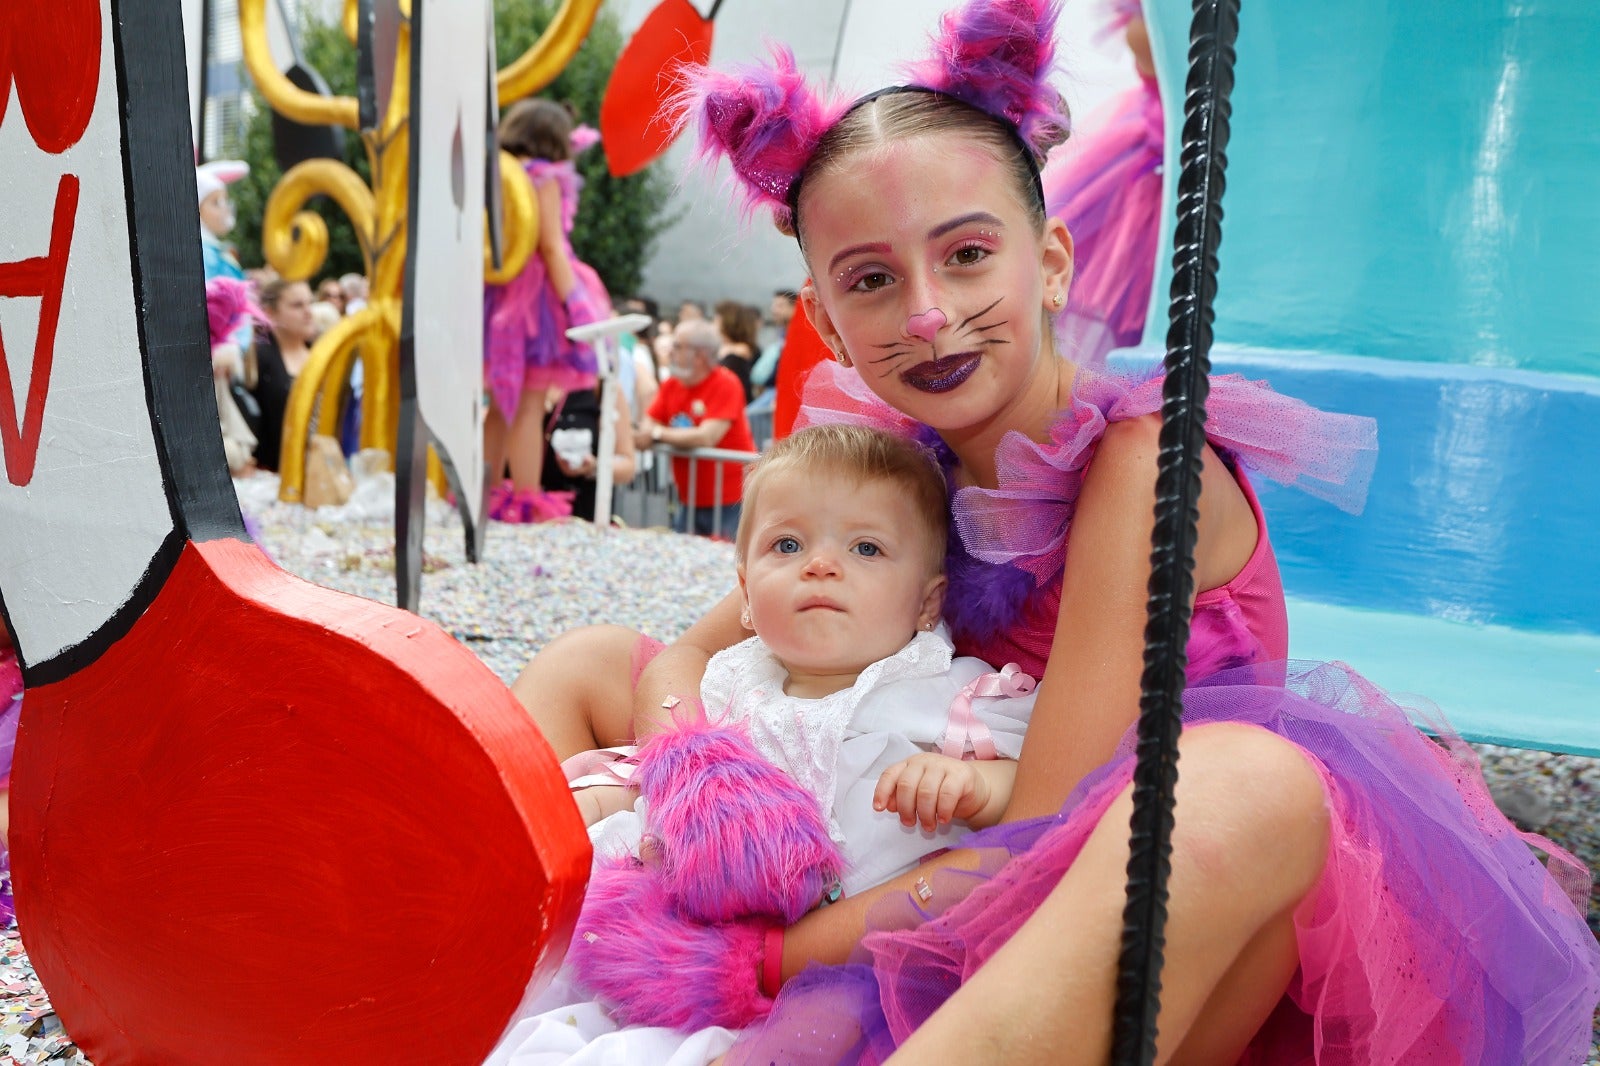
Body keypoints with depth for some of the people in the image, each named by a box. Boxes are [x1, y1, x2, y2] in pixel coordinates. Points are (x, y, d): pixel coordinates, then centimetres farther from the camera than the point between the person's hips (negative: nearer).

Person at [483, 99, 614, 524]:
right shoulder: (545, 176, -8)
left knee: (501, 407, 14)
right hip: (537, 294, -8)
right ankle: (527, 505, -6)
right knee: (529, 407, -7)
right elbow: (551, 246, -14)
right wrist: (574, 305, -15)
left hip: (499, 294, 8)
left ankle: (488, 498, 19)